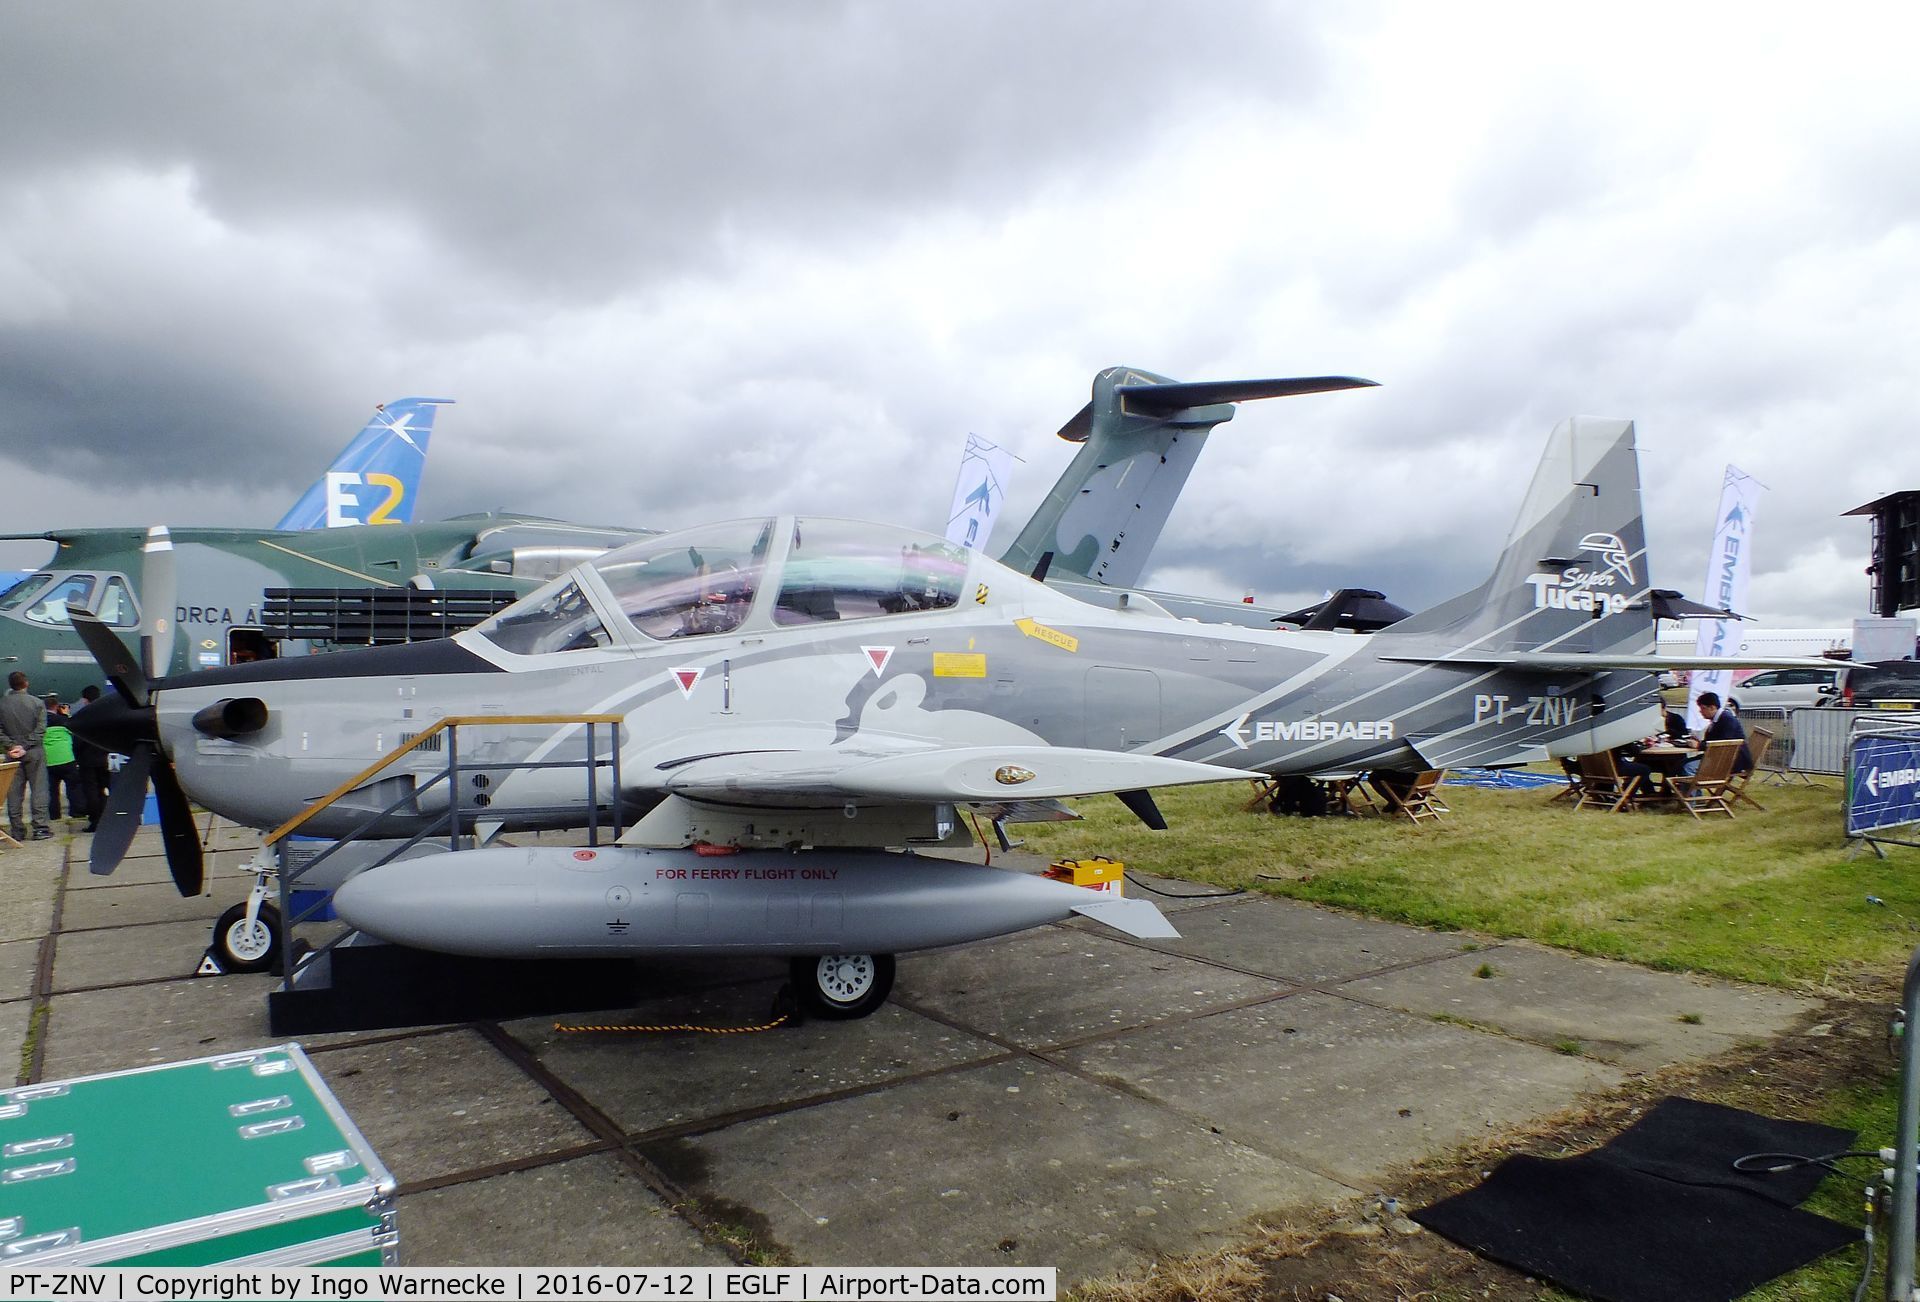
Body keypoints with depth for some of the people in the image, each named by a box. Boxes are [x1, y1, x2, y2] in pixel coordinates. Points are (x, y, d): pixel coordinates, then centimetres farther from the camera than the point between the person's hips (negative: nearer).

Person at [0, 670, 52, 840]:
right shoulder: (37, 703, -4)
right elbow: (40, 729, -9)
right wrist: (26, 746, -8)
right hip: (34, 752, -2)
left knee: (14, 793, 6)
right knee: (38, 789, 2)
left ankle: (17, 831, 8)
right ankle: (40, 828, -2)